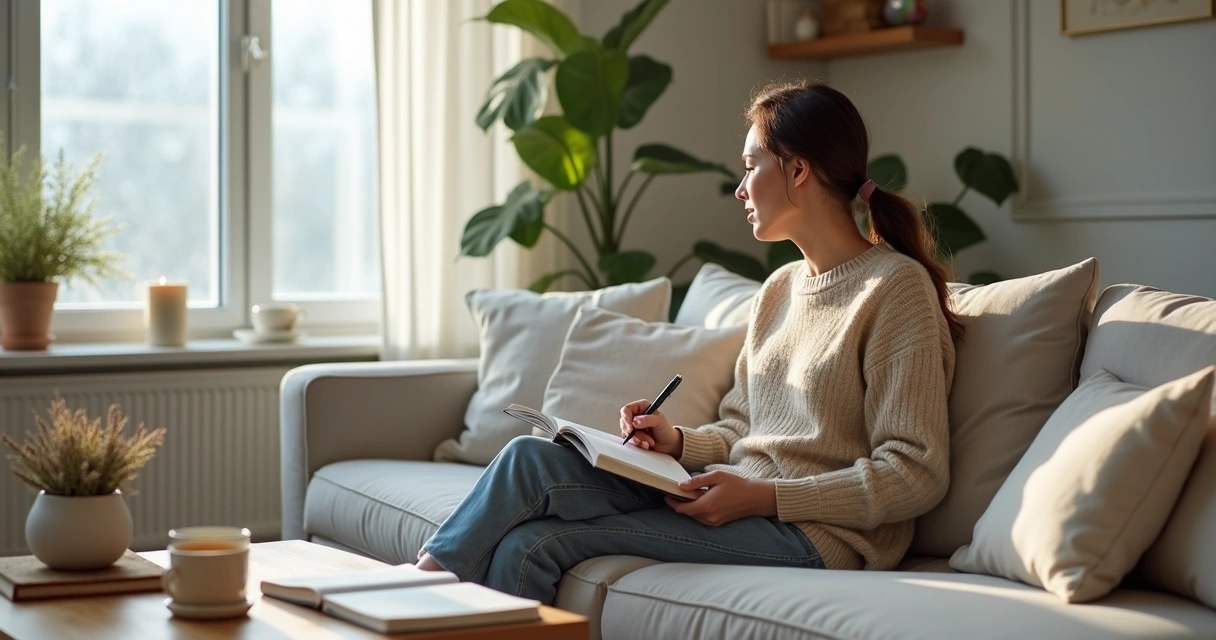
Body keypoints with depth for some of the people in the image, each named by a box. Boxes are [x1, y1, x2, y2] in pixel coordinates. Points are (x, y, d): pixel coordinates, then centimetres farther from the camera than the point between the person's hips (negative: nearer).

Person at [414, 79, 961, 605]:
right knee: (530, 458, -15)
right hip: (739, 499, 8)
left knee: (532, 546, -20)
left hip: (811, 531, -8)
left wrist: (765, 497, -20)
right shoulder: (779, 288, 17)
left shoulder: (894, 287, -9)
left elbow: (916, 475, -15)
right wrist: (679, 442, 0)